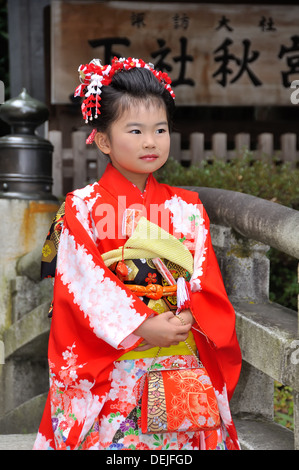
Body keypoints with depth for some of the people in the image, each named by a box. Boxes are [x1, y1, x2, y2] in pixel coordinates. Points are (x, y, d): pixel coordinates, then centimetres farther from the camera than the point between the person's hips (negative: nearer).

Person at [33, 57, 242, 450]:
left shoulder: (187, 208, 8)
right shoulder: (83, 206, -4)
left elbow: (205, 279, 6)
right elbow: (84, 283, -10)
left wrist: (187, 319, -13)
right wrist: (142, 326, -17)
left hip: (182, 361, 3)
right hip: (109, 366, -3)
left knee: (184, 439, 8)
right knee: (113, 440, 2)